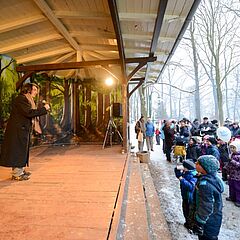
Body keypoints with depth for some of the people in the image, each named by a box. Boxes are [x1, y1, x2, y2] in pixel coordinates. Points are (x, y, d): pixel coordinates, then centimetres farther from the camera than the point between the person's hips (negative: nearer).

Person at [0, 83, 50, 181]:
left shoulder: (27, 99, 20)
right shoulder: (21, 98, -13)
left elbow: (30, 114, 15)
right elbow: (29, 112, -24)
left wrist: (43, 110, 6)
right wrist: (44, 109, -18)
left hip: (23, 129, 10)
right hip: (18, 129, -10)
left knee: (22, 150, 14)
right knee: (18, 150, -4)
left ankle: (20, 170, 25)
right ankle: (17, 174, 5)